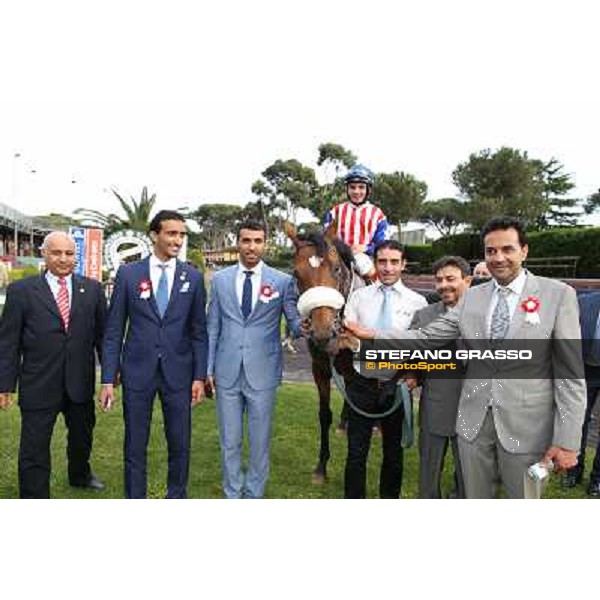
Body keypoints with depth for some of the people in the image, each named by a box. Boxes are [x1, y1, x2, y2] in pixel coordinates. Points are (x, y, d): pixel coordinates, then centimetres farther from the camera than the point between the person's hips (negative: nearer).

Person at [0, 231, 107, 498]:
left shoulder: (92, 289, 2)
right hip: (39, 385, -3)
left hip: (80, 383, 3)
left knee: (82, 435, 23)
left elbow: (102, 333, 5)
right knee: (34, 449, 4)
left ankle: (80, 475, 50)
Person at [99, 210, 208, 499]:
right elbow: (114, 330, 1)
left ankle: (177, 496, 30)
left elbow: (199, 331, 4)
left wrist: (200, 376, -2)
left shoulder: (193, 277, 2)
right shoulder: (128, 274, -1)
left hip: (178, 373, 1)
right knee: (135, 446, 10)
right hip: (137, 372, -1)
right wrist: (108, 379, -3)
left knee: (180, 444, 10)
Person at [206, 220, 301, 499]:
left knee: (260, 441, 10)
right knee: (229, 441, 12)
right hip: (227, 373, 2)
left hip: (262, 373, -1)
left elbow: (295, 323, -2)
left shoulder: (283, 281, -2)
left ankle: (254, 494, 29)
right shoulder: (220, 279, 5)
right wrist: (208, 369, 4)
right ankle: (232, 494, 31)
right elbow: (212, 328, 7)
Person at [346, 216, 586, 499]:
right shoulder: (471, 297, 6)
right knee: (475, 497, 17)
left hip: (526, 426, -3)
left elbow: (570, 373, -7)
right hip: (474, 422, 3)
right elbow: (426, 338, 4)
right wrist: (372, 335, -5)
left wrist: (567, 441, -10)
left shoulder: (558, 294, -6)